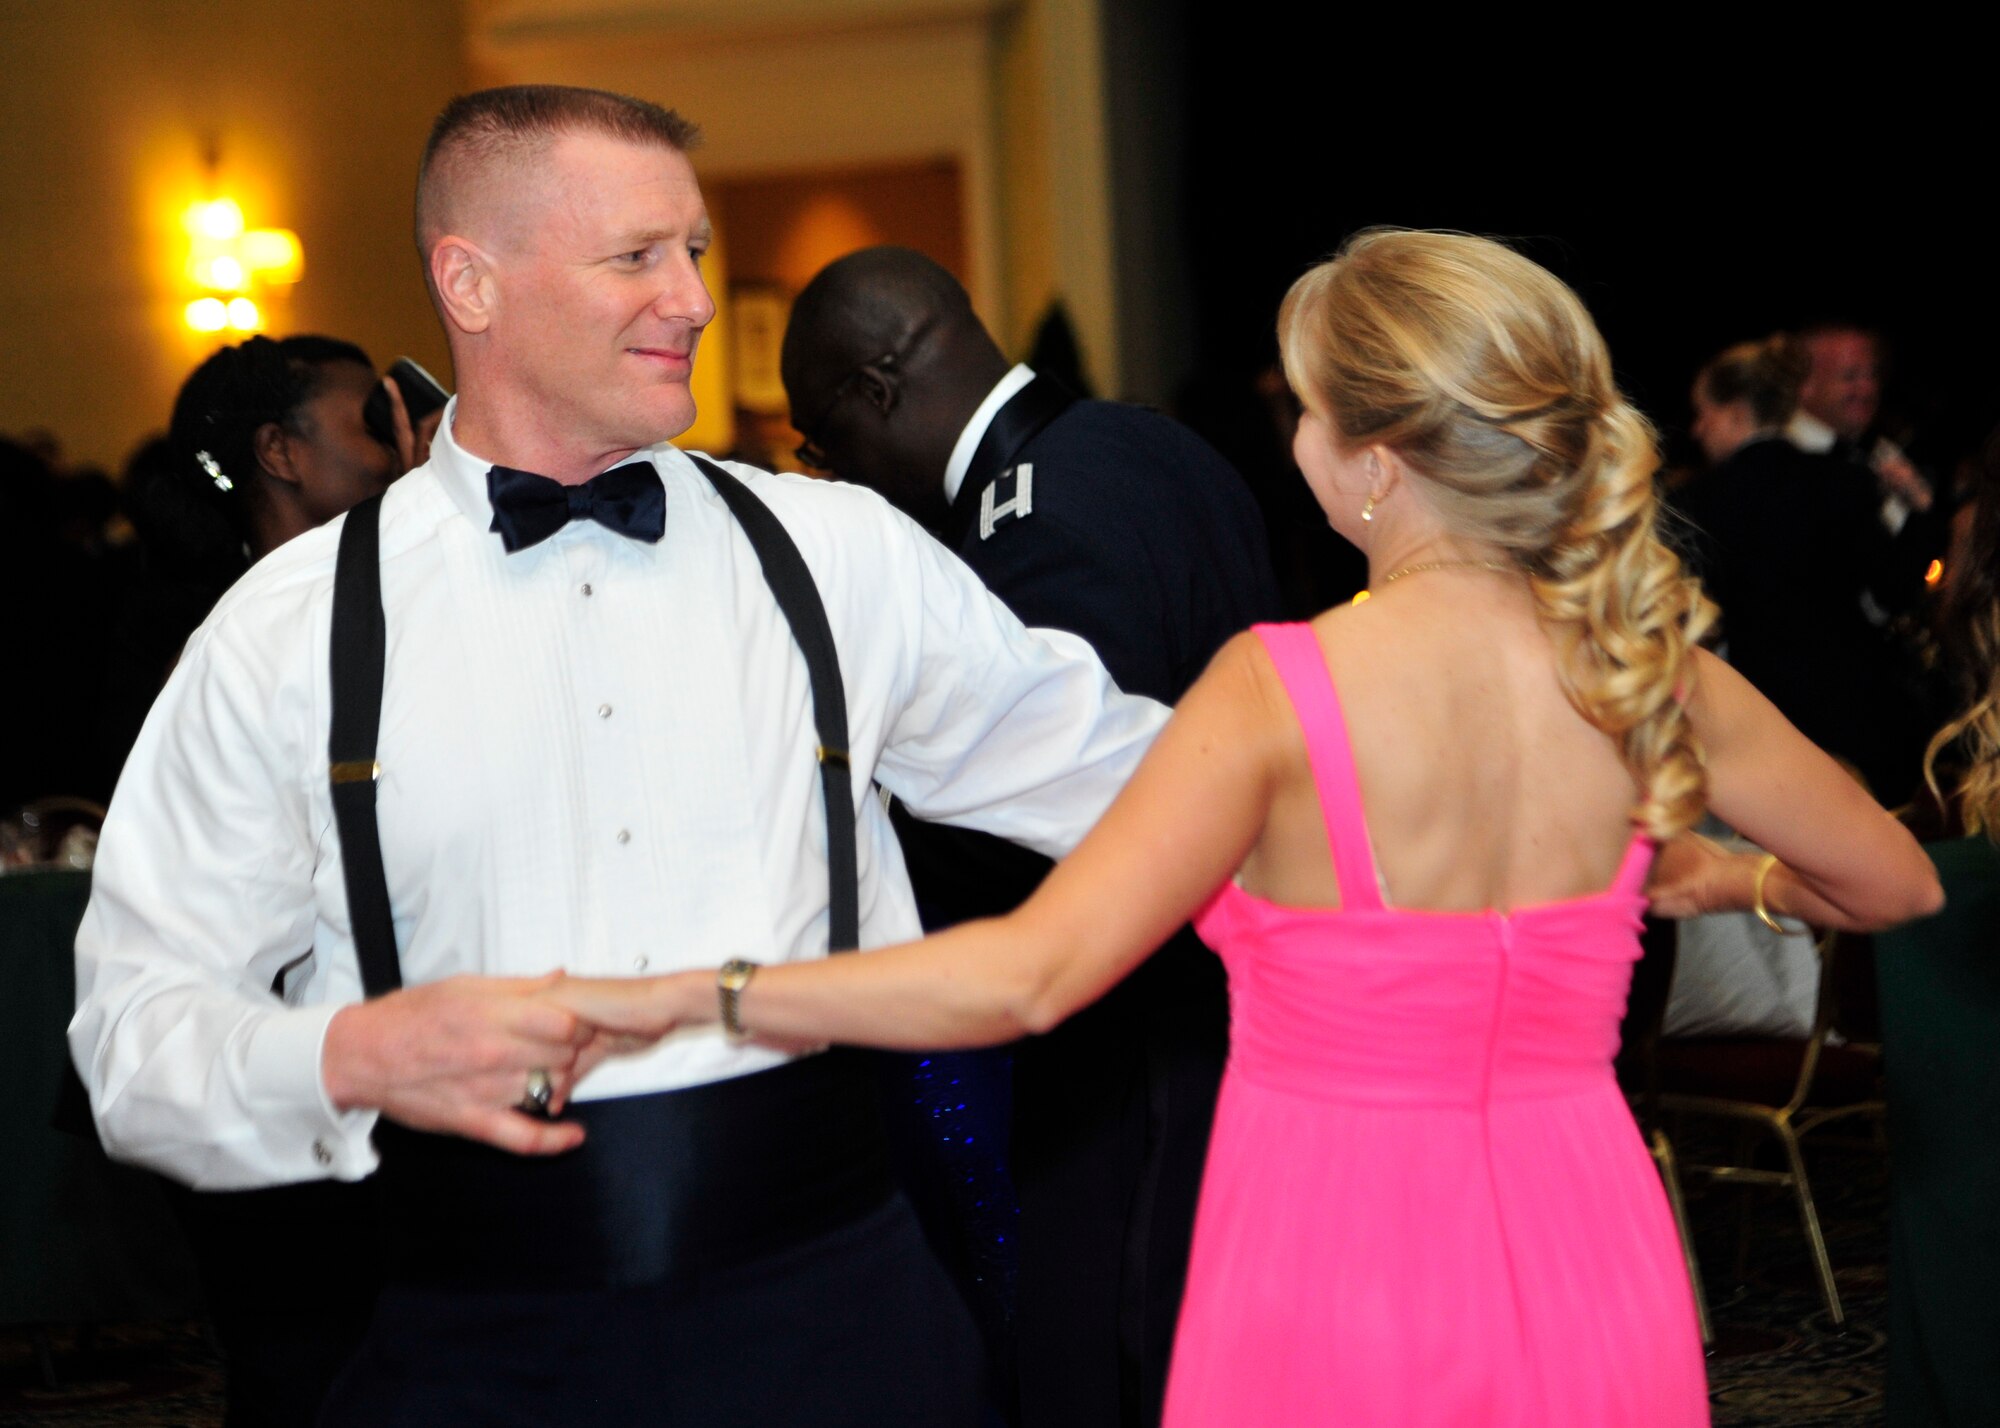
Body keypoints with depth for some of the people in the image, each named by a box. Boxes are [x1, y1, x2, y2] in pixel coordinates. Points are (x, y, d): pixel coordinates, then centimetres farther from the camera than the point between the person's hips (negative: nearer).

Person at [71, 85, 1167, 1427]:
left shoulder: (834, 553, 7)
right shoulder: (291, 631, 0)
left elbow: (1102, 761, 16)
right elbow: (137, 1028, 1)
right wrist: (352, 1059, -17)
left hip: (835, 1312, 2)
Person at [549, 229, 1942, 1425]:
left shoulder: (1283, 689, -18)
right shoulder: (1650, 674, -5)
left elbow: (1030, 974, -24)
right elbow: (1896, 881, 10)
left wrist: (677, 994, -20)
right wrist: (1722, 879, 30)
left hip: (1337, 1298, -4)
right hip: (1586, 1281, 4)